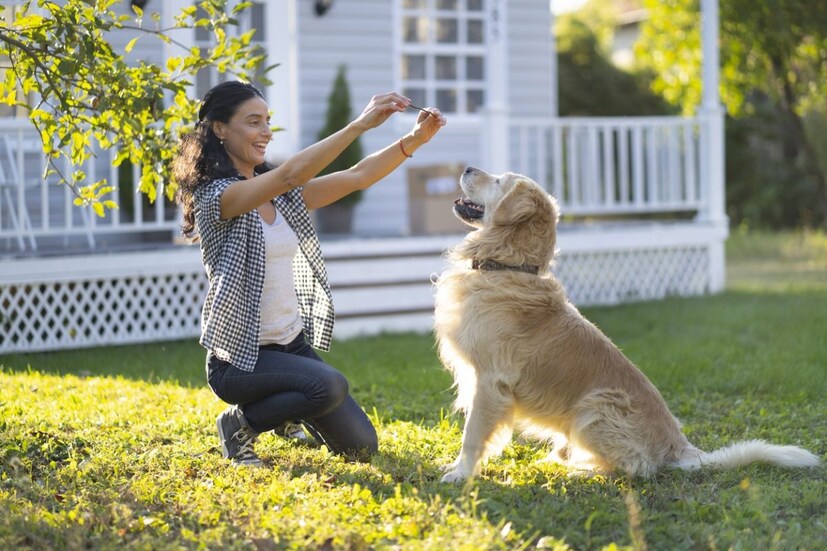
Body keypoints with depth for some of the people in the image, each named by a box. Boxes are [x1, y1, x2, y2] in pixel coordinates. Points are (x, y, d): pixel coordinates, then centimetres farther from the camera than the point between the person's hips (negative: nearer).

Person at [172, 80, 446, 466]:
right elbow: (290, 174, -32)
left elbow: (357, 178, 0)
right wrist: (360, 124, -37)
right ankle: (240, 424, -5)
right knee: (329, 386, -34)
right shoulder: (214, 197, -16)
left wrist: (414, 140, -15)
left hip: (294, 343, 7)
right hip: (240, 355, -7)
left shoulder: (282, 197, 7)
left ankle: (289, 414, 34)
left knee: (361, 446, 3)